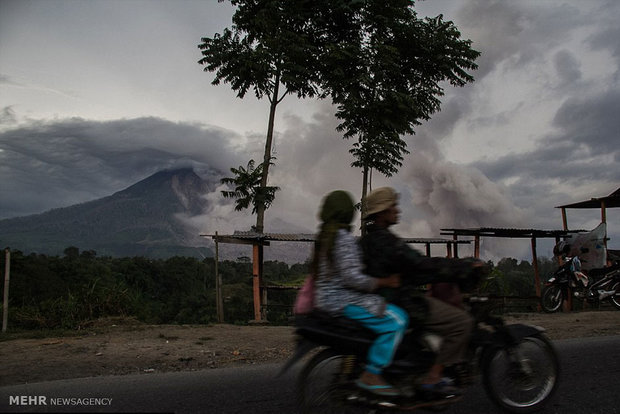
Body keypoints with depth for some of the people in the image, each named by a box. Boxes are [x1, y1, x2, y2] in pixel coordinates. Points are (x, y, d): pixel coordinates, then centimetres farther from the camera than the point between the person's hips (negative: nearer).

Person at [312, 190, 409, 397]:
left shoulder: (324, 236, 13)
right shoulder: (344, 239, -17)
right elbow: (352, 277, -24)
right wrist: (384, 282, -17)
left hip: (326, 299, 11)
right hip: (341, 301, -11)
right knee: (396, 320, -17)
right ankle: (371, 376, -13)